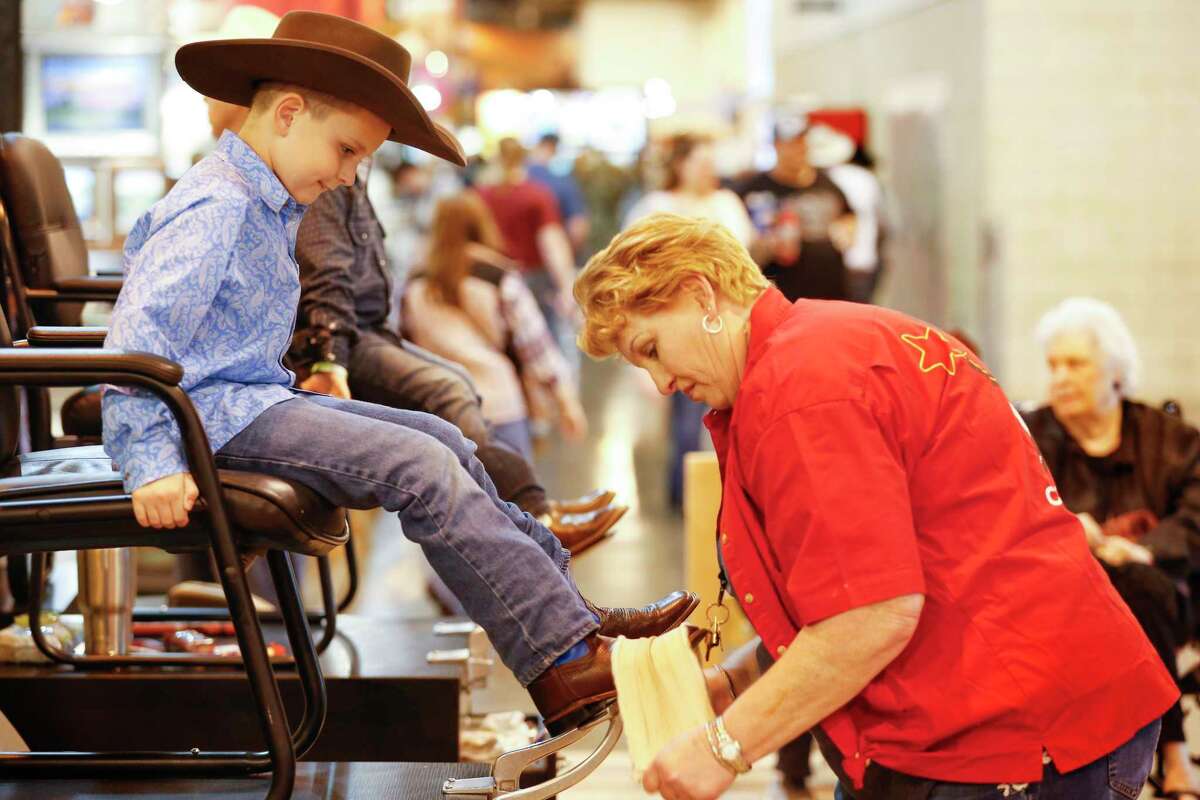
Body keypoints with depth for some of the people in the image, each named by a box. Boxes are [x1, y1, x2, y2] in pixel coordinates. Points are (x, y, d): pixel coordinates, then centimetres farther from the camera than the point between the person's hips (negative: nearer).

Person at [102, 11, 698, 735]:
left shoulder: (273, 207, 17)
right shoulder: (213, 209, -17)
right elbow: (140, 335, -24)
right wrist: (152, 463, -28)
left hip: (259, 401, 11)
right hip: (213, 417, -11)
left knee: (442, 441, 5)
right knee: (423, 469, -20)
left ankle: (574, 616, 5)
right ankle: (563, 662, -21)